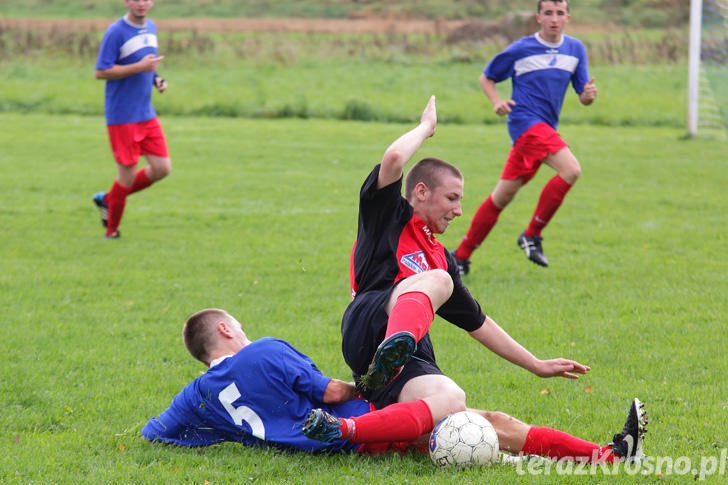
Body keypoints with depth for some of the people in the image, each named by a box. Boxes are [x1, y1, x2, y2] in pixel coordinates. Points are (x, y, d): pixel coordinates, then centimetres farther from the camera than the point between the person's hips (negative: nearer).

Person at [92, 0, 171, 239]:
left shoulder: (151, 28, 10)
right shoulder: (116, 32, -14)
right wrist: (140, 67, -21)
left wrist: (156, 78, 4)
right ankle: (112, 229, 17)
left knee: (162, 169, 2)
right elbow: (100, 72, -17)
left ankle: (108, 199, 21)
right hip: (122, 118, -7)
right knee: (128, 174, -3)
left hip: (146, 114, 7)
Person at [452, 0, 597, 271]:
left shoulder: (576, 50, 10)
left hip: (546, 127, 6)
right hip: (525, 120, -6)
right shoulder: (520, 50, -3)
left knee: (504, 195, 8)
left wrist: (588, 95, -13)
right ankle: (532, 235, -15)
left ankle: (462, 255, 16)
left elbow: (582, 96, 11)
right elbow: (486, 78, 8)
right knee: (571, 169, -25)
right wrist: (497, 101, -11)